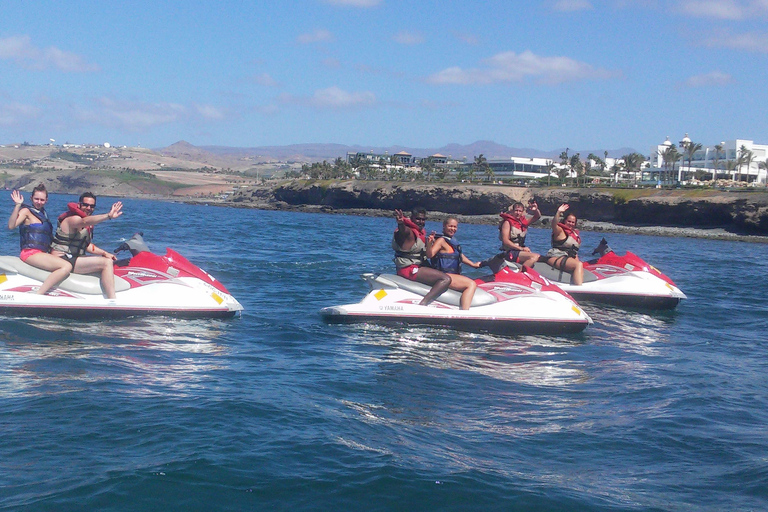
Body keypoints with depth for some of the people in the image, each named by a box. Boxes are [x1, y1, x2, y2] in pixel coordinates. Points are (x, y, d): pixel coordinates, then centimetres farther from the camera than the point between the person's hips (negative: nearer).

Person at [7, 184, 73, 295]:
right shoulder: (26, 211, -1)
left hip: (42, 254, 8)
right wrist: (17, 205, -25)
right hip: (30, 253, -8)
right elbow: (11, 226, -19)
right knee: (66, 267, -25)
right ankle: (37, 296, -34)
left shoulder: (43, 213, 22)